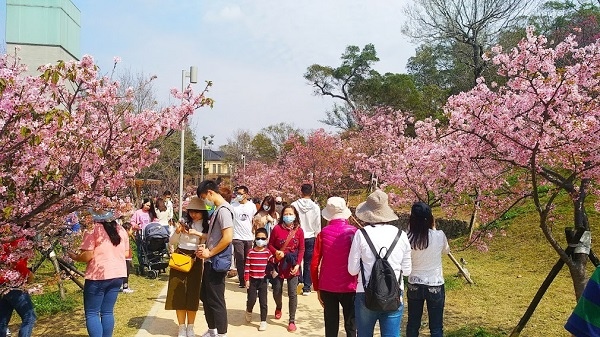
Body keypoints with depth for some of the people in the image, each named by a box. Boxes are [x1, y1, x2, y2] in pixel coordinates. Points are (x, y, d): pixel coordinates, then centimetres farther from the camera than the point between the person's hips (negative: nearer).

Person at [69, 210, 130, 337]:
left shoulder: (93, 230, -9)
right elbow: (126, 253, 13)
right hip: (117, 275, 6)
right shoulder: (121, 230, 9)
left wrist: (74, 257, 4)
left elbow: (87, 255, -14)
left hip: (98, 276, -6)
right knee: (107, 312, 13)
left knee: (91, 313, 3)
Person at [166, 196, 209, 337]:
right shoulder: (184, 222, 1)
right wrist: (177, 231, -11)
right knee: (178, 292, 3)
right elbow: (172, 242, 6)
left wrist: (197, 233, -21)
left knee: (193, 293, 5)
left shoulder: (207, 226, 0)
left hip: (195, 260, -1)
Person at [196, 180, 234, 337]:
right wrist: (206, 248, 3)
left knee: (216, 299, 0)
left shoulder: (223, 210, -18)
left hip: (217, 262, -10)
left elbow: (228, 238, -26)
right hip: (211, 261, 10)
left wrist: (210, 253, -16)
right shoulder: (217, 210, 12)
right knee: (205, 296, 20)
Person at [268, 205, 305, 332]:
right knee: (277, 292, 9)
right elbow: (270, 245, 2)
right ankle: (278, 307, 44)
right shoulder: (277, 228, -6)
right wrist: (276, 252, -18)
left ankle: (292, 321, 10)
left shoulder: (299, 230, -3)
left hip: (293, 265, 0)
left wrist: (298, 264, -9)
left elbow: (301, 249, 0)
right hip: (279, 264, 0)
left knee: (292, 293, -2)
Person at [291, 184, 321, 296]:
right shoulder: (315, 207, -6)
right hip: (310, 237, 0)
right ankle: (306, 287, 8)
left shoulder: (294, 205, -7)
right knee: (308, 263, 6)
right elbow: (318, 225, -1)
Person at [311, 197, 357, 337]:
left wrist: (317, 288, 8)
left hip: (327, 287, 2)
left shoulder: (323, 233, -3)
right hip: (348, 286, -1)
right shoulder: (353, 231, -7)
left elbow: (314, 264, -2)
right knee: (351, 325, 10)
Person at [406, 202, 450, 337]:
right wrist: (434, 229, 13)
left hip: (414, 286, 2)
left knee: (413, 325, 16)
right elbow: (446, 251, 8)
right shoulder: (439, 235, -13)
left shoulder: (408, 237, -12)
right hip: (435, 285, -1)